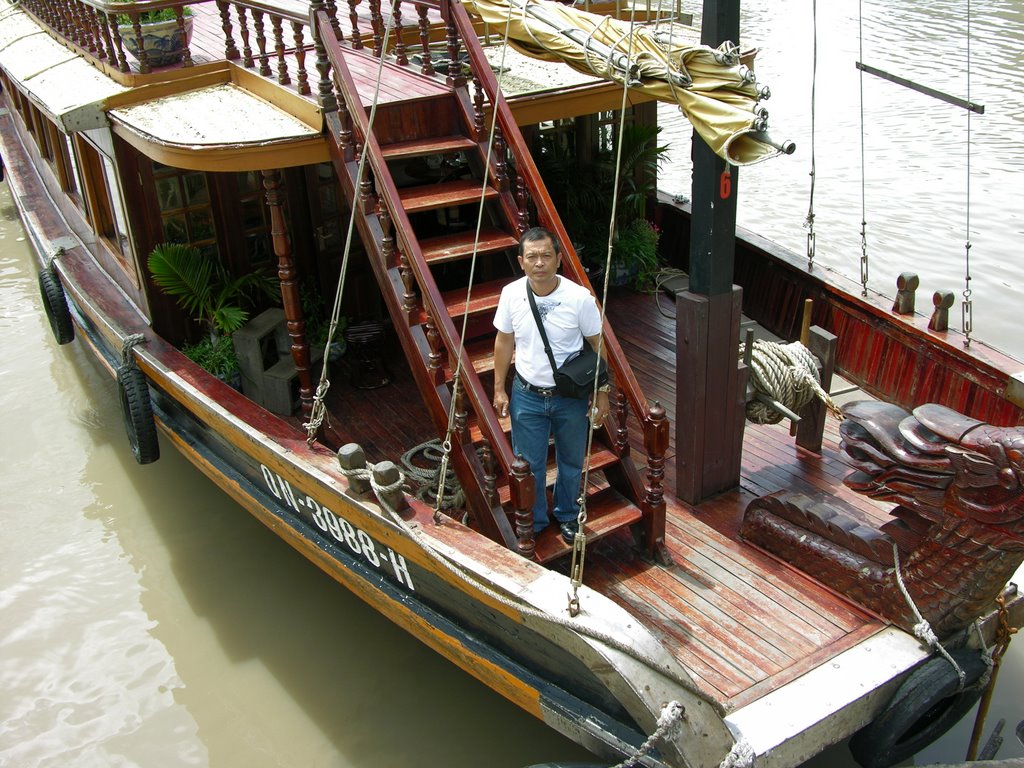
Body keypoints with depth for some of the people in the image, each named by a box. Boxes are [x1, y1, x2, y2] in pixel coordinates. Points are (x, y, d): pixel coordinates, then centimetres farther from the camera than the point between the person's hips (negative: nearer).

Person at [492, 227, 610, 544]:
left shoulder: (580, 297, -19)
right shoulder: (511, 294, -13)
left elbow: (597, 345, -7)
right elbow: (504, 342, 1)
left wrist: (601, 392, -5)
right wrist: (499, 388, 5)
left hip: (570, 397, -1)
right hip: (527, 396, 1)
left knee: (571, 463, 19)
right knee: (528, 465, 13)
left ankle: (567, 516, 44)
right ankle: (533, 522, 37)